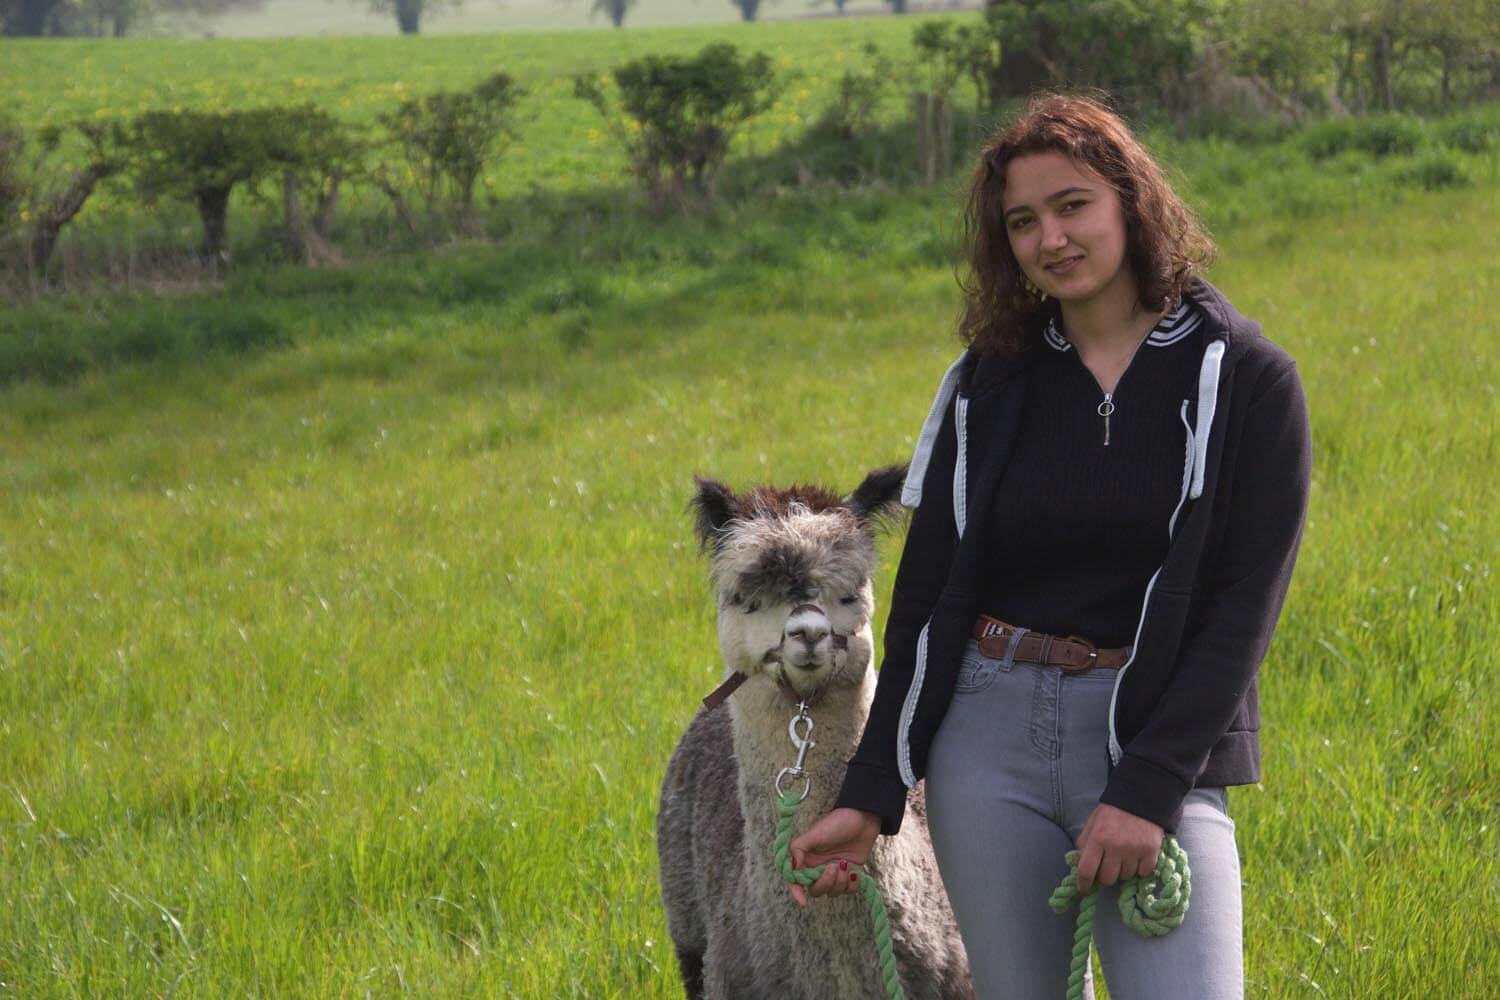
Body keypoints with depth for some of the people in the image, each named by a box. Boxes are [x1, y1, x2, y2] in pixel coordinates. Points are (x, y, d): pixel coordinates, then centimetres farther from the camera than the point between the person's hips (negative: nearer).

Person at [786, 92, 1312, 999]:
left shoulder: (1245, 380, -2)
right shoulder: (987, 384, 8)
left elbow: (1244, 607, -6)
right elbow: (926, 595, 9)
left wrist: (1148, 788, -14)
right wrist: (870, 797, 4)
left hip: (1163, 738, -3)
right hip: (990, 737, 3)